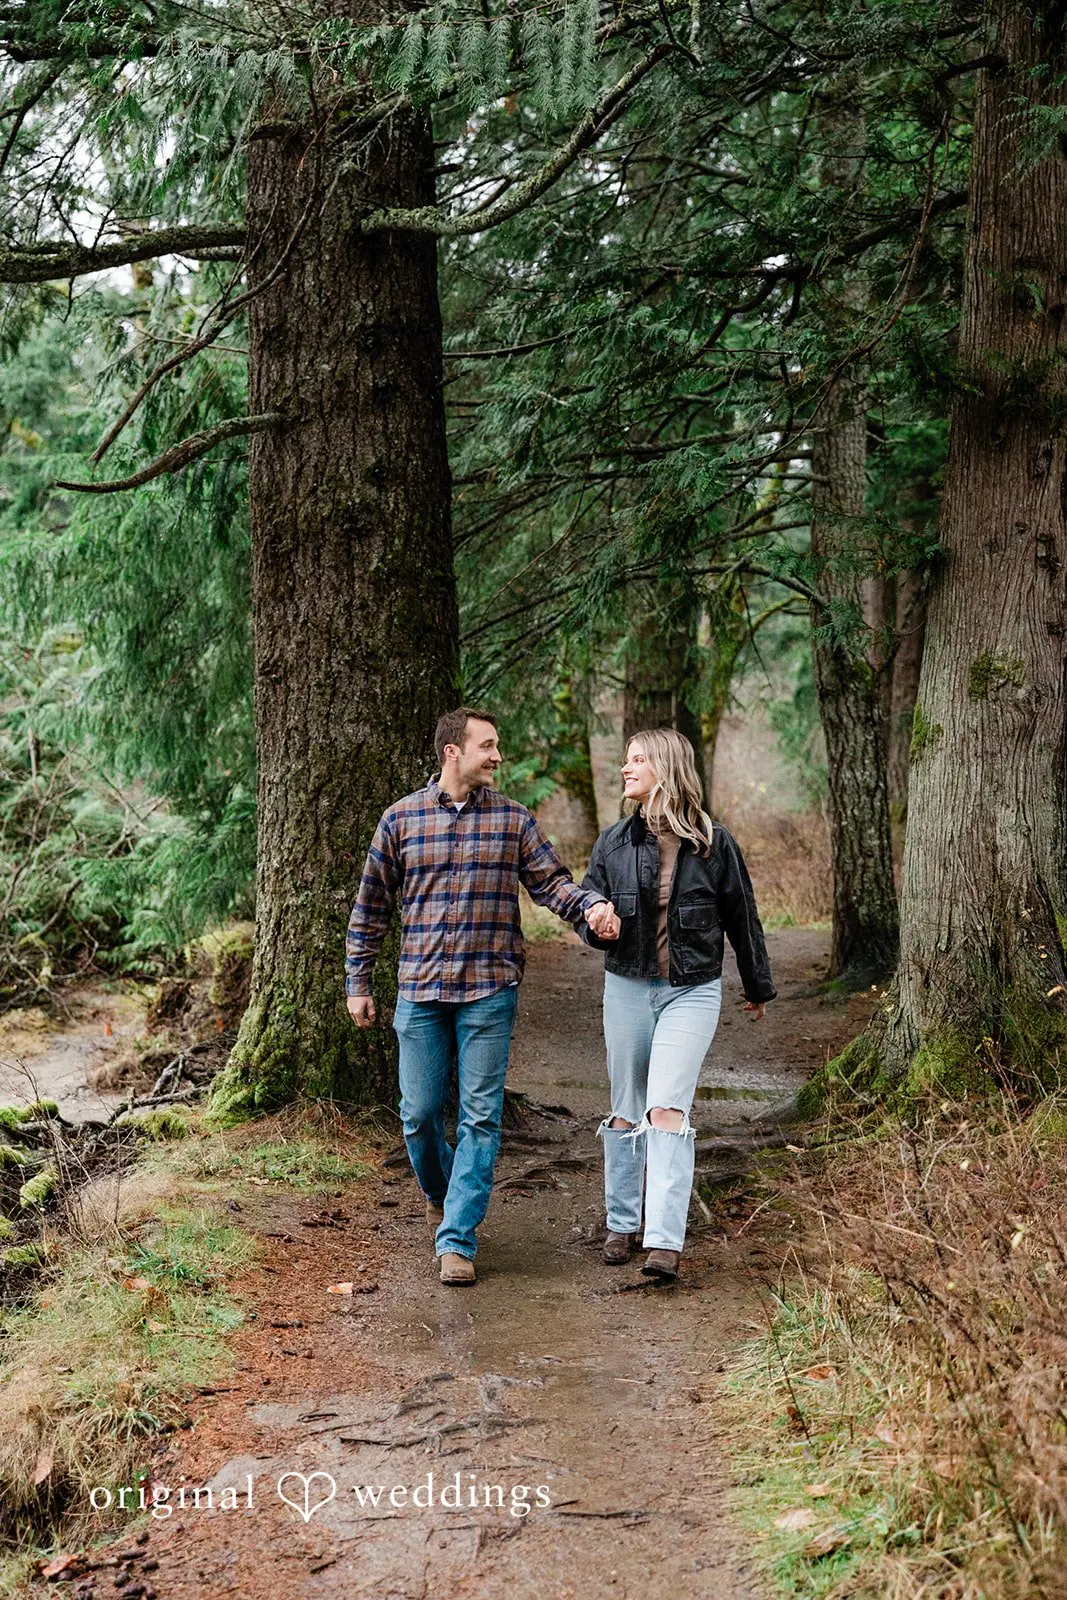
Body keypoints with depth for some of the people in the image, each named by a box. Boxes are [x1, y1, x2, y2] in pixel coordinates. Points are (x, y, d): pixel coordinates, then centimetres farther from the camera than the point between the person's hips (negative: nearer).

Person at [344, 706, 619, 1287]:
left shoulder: (513, 820, 3)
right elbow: (371, 907, 8)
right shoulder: (401, 818, 2)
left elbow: (551, 882, 0)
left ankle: (457, 1239, 6)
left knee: (480, 1116, -2)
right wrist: (357, 983, 9)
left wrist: (592, 905, -21)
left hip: (490, 992, 0)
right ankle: (440, 1194, 36)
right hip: (420, 991, 0)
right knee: (419, 1113, 7)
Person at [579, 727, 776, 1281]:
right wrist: (597, 927, -17)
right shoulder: (614, 842, 2)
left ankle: (665, 1242, -16)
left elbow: (741, 916, 7)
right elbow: (587, 908, 8)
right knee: (627, 1111, 11)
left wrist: (758, 986, 17)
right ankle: (621, 1225, 25)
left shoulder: (713, 842, -4)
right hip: (628, 988, 3)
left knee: (667, 1109, -15)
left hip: (692, 992, -3)